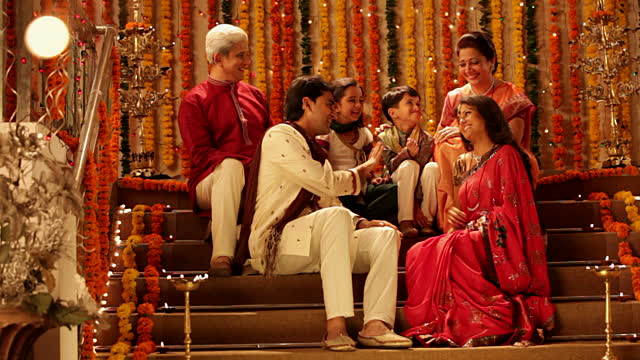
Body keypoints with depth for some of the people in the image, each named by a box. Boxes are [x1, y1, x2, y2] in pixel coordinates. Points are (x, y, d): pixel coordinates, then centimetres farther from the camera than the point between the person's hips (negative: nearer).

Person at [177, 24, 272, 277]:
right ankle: (221, 256, -49)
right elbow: (201, 156, -6)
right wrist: (249, 165, -18)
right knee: (231, 165, -39)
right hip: (211, 183, -4)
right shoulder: (195, 101, 5)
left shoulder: (254, 95, 22)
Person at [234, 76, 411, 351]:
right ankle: (336, 326, -42)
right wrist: (364, 169, 5)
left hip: (314, 243, 9)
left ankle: (375, 325, -28)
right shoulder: (279, 137, -3)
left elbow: (329, 201, 22)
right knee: (336, 216, -35)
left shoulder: (312, 147, 26)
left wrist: (361, 223, 3)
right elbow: (327, 184, -12)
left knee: (385, 235, -7)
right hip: (276, 244, -9)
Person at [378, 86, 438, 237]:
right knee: (409, 165, -28)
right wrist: (407, 153, -36)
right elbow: (390, 165, -14)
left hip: (422, 195, 1)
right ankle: (405, 222, -31)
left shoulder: (426, 139, -3)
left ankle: (427, 221, -20)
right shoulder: (385, 138, -3)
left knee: (432, 167, -27)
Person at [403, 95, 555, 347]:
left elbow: (510, 211, -8)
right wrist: (457, 219, 2)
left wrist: (473, 226, -12)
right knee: (419, 253, -22)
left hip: (497, 243, -6)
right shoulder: (465, 163, 23)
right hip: (471, 239, 7)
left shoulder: (505, 154, 1)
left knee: (444, 250, -34)